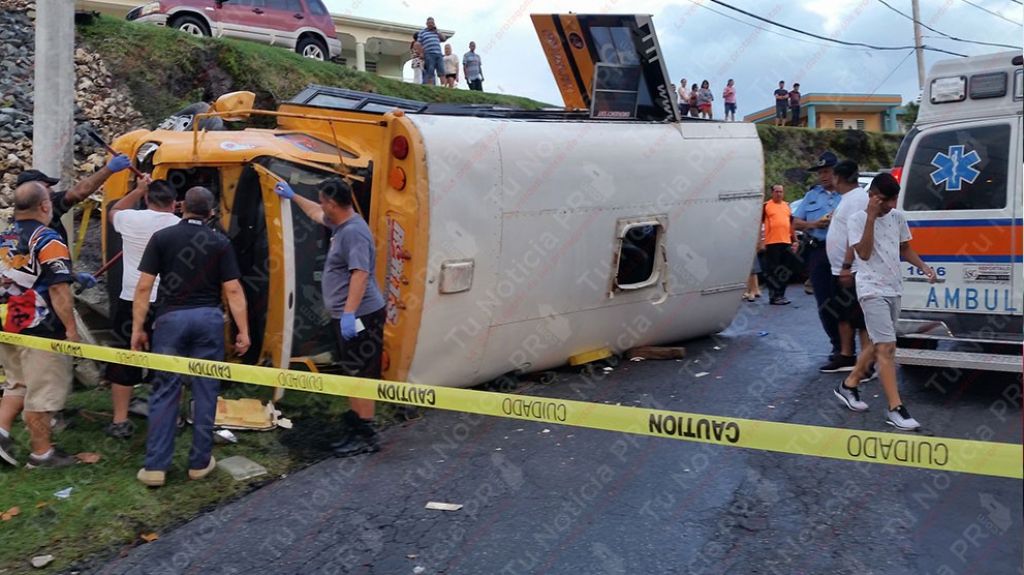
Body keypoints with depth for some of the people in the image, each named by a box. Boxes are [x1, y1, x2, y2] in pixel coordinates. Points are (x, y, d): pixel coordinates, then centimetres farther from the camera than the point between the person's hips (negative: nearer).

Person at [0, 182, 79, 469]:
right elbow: (58, 289, -19)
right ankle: (42, 453, 9)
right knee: (43, 391, 2)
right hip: (41, 330, -8)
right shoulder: (48, 240, -15)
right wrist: (71, 329, -15)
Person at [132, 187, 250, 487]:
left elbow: (143, 287, -3)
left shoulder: (161, 238, 1)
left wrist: (137, 328, 2)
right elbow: (233, 290, -2)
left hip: (171, 318, 0)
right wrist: (243, 331, 1)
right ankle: (200, 462, 15)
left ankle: (155, 466, 5)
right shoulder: (220, 242, 2)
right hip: (208, 318, 0)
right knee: (205, 392, 8)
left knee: (164, 392, 5)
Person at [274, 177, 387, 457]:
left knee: (361, 375, -7)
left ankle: (366, 437, -4)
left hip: (359, 316, -11)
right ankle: (353, 425, 25)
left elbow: (360, 274, -28)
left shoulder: (353, 231, -19)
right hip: (347, 316, 11)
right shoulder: (340, 224, 13)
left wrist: (349, 313, -32)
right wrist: (292, 196, 45)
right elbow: (316, 214, 36)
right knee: (353, 374, 16)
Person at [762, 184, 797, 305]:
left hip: (786, 242, 6)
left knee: (784, 272, 11)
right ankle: (773, 296, 0)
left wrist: (794, 240, 16)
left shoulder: (787, 206, 16)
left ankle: (781, 294, 21)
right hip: (772, 243, -6)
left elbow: (791, 224, 21)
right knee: (773, 272, -3)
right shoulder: (766, 206, -1)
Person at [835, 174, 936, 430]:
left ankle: (848, 386, 31)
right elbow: (864, 253, -20)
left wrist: (924, 266, 1)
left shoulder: (898, 217, 8)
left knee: (879, 345, 15)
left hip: (893, 288, 7)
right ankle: (895, 409, -12)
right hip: (872, 289, -7)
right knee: (887, 347, -12)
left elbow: (905, 248, 19)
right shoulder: (858, 219, -9)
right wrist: (871, 217, -22)